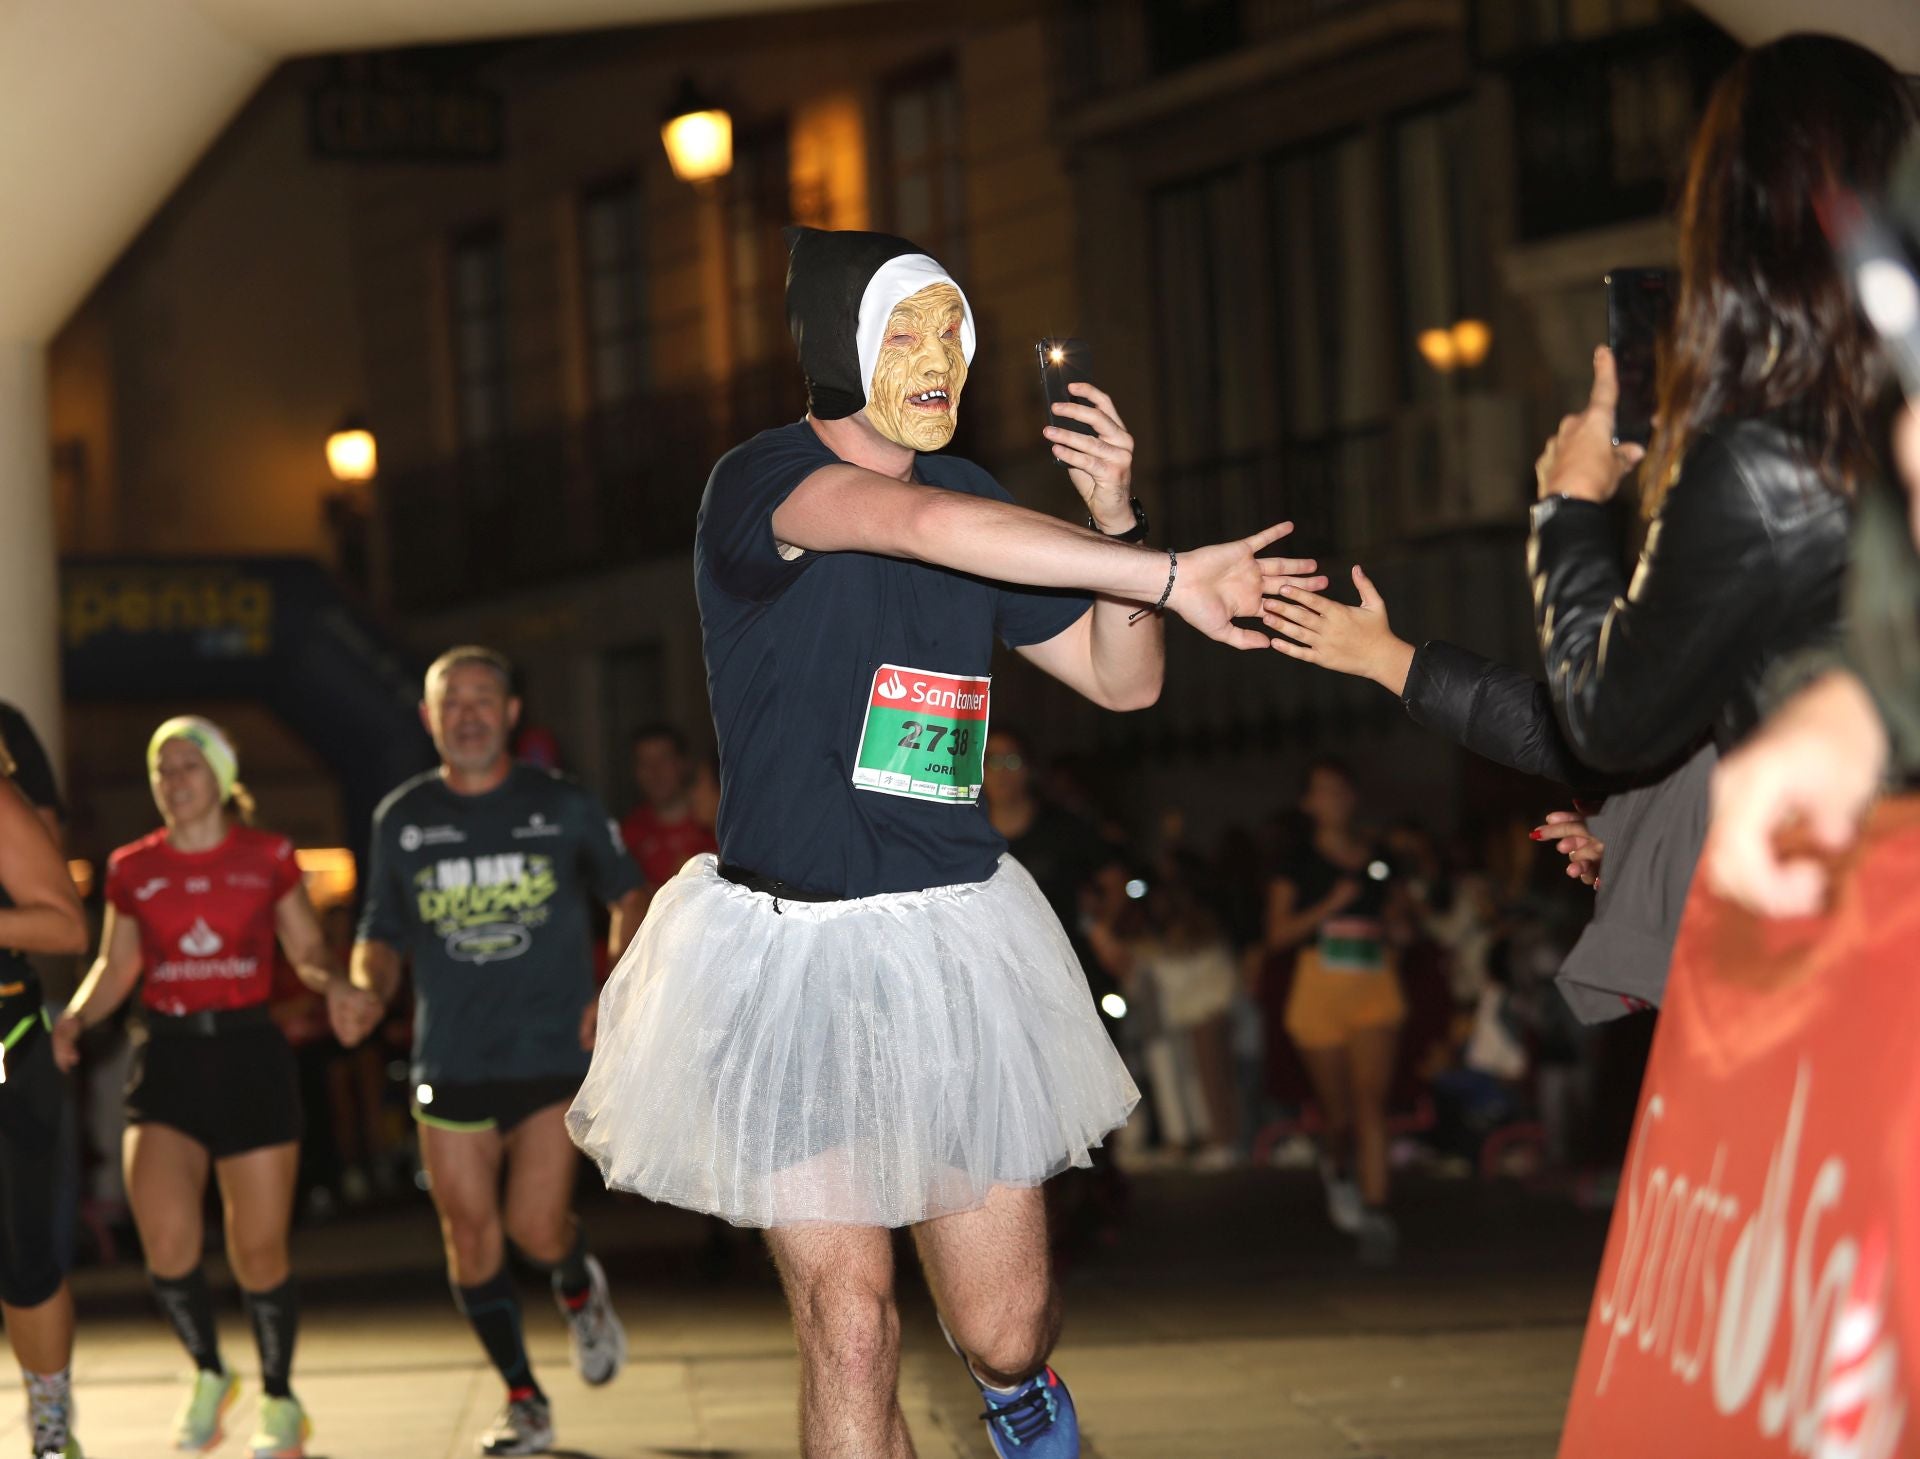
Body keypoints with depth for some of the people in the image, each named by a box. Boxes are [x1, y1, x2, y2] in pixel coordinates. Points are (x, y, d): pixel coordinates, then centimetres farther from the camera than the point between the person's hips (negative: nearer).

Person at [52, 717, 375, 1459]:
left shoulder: (267, 857, 2)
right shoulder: (132, 868, 6)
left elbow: (309, 950, 8)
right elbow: (115, 967, 13)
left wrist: (335, 983, -13)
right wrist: (75, 1018, -6)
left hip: (250, 1059, -1)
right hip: (167, 1061, 1)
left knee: (259, 1252, 1)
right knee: (167, 1243, -16)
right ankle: (208, 1374, 12)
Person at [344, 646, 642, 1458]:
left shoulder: (564, 805, 2)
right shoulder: (401, 819, 7)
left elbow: (627, 897, 13)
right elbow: (382, 935, 14)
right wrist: (368, 991, -8)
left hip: (553, 1051, -2)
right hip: (450, 1062, 2)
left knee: (536, 1229, -10)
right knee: (471, 1235, 1)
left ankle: (580, 1290, 27)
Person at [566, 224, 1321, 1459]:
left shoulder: (974, 500, 9)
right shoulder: (762, 482, -11)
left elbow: (1124, 680, 12)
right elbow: (918, 523, -31)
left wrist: (1115, 520, -7)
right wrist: (1168, 574, -36)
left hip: (953, 942, 4)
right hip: (793, 952, -4)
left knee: (1003, 1323, 4)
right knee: (849, 1330, -5)